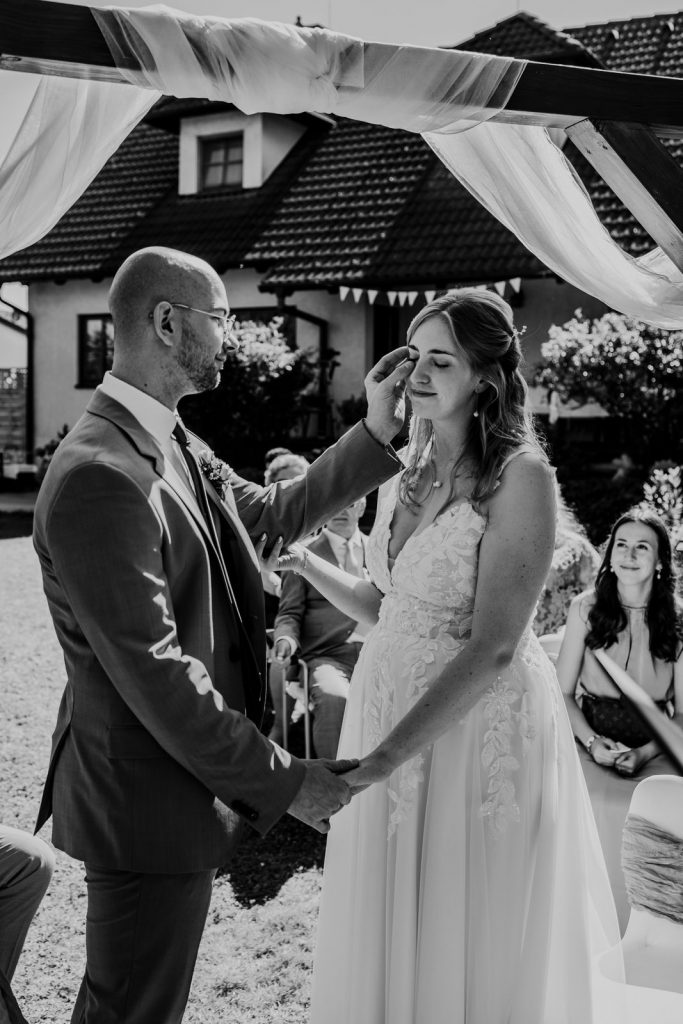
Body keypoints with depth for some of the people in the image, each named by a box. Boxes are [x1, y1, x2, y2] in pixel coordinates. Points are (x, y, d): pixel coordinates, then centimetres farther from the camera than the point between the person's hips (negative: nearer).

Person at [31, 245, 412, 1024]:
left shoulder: (174, 445, 5)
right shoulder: (100, 476, -26)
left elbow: (272, 514, 17)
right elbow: (155, 673, -27)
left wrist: (376, 433, 8)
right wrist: (283, 782, -20)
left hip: (176, 780, 9)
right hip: (146, 802, -9)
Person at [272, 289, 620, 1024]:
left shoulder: (519, 476, -16)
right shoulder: (404, 469, 5)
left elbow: (493, 648, -22)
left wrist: (383, 757, -24)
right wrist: (307, 562, -4)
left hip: (475, 729, -6)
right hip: (387, 706, 7)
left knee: (466, 944, 12)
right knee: (384, 936, 20)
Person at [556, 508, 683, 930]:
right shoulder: (586, 609, 4)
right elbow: (562, 693, 6)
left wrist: (644, 753, -12)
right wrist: (593, 742, -10)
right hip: (592, 741, 0)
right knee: (604, 805, -31)